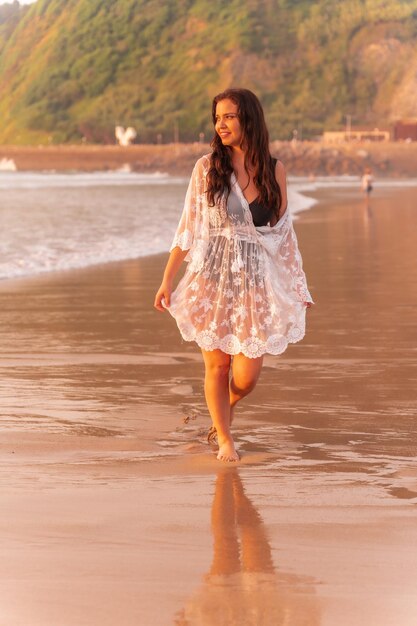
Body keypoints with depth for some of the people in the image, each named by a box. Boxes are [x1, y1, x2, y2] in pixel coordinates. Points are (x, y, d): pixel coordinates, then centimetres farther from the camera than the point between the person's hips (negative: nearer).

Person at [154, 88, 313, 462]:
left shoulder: (274, 171, 3)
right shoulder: (207, 168, -1)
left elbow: (284, 232, 10)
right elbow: (188, 229, 2)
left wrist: (298, 287, 10)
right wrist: (167, 280, 0)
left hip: (256, 280, 1)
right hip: (213, 277, -1)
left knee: (247, 374, -3)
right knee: (217, 364, 3)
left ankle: (226, 408, 31)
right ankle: (224, 440, 23)